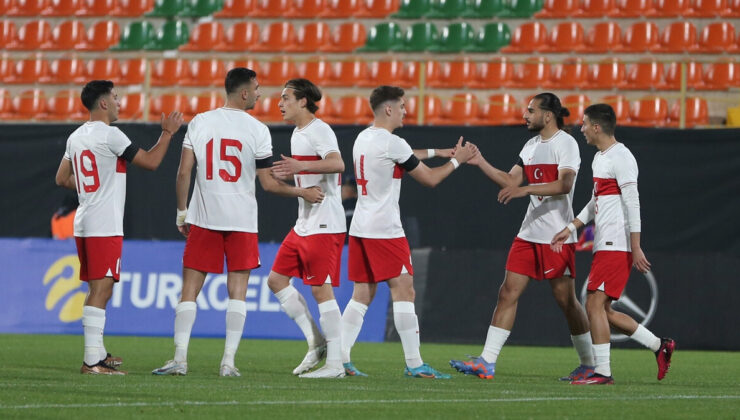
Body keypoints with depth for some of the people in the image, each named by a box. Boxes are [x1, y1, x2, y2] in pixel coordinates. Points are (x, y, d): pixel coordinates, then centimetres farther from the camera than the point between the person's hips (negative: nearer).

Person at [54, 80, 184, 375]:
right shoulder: (109, 135, -12)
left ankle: (98, 353, 24)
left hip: (84, 225, 9)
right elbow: (151, 162, -10)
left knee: (97, 289, 17)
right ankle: (92, 361, -15)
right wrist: (168, 132, 3)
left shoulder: (76, 137, 13)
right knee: (101, 289, -10)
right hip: (105, 226, -9)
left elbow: (62, 179, 21)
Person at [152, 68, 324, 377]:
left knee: (190, 289, 6)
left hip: (203, 218, 1)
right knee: (237, 292, 5)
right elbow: (268, 183, -3)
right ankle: (228, 361, 0)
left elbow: (184, 172, 0)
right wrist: (303, 193, 11)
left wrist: (181, 212, 12)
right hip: (242, 220, -1)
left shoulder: (199, 122, 1)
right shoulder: (257, 130, -4)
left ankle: (180, 358, -1)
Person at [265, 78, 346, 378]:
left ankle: (335, 364, -5)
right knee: (277, 279, 8)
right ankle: (315, 341, 13)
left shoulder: (319, 131, -13)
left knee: (321, 289, -9)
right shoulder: (297, 133, 16)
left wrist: (301, 165, -42)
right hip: (303, 225, 10)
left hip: (324, 226, -10)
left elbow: (337, 164, -32)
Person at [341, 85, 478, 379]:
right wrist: (457, 160, 8)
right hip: (384, 229, -9)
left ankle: (340, 358, 5)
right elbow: (430, 179, -5)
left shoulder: (364, 138, 13)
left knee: (362, 294, 10)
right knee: (404, 290, -7)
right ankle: (414, 363, -9)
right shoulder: (392, 143, -13)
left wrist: (435, 152, 32)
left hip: (360, 228, 9)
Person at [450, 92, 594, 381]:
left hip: (557, 236, -7)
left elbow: (564, 185, -22)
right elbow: (511, 180, 14)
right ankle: (487, 362, -1)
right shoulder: (531, 145, 15)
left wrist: (525, 189, -30)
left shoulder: (566, 143, -10)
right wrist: (480, 163, 5)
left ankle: (589, 365, 13)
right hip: (529, 234, 8)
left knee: (566, 300, -1)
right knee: (508, 293, 0)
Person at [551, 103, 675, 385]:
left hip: (616, 246, -10)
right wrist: (570, 229, 22)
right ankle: (660, 346, 19)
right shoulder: (599, 158, 18)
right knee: (603, 311, 10)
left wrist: (635, 248, -20)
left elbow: (632, 203, -17)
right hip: (604, 245, 10)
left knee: (595, 305, -12)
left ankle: (603, 372, -9)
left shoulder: (620, 157, -12)